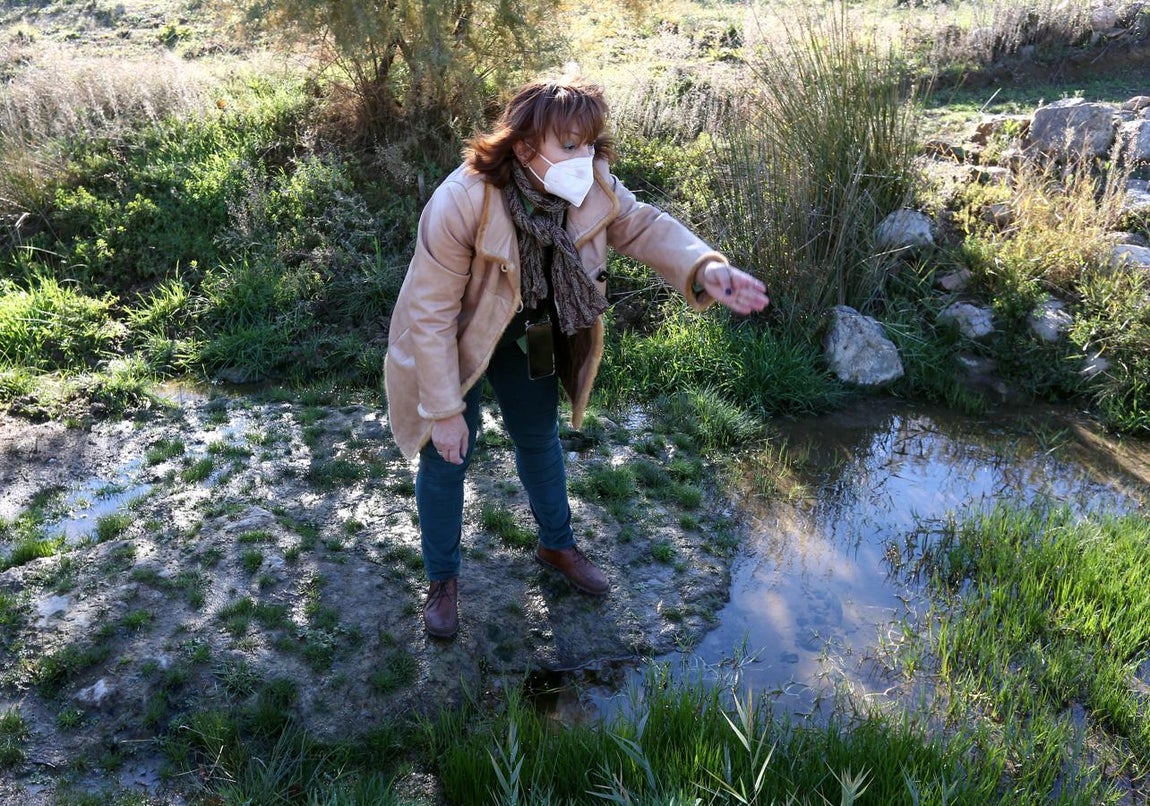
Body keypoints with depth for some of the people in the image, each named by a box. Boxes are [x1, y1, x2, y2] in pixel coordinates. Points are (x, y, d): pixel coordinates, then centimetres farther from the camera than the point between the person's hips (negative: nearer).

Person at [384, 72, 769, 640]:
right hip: (455, 341, -5)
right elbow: (431, 314, -29)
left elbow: (644, 226, -9)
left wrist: (704, 267, -32)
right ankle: (442, 579, 32)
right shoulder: (461, 203, -37)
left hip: (529, 333, 5)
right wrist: (443, 410, -23)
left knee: (540, 437, 21)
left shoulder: (593, 188, -23)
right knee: (447, 456, 5)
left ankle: (557, 545, 47)